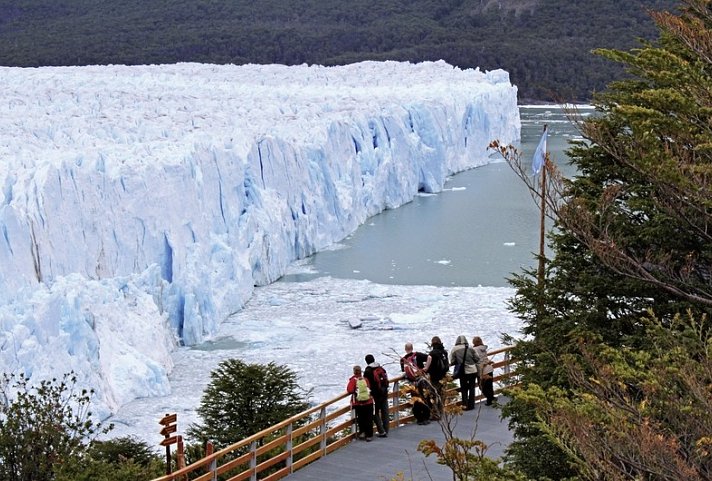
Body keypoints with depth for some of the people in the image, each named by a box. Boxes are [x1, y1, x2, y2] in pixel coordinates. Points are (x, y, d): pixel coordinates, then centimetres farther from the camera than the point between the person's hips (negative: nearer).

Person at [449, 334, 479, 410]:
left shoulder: (454, 350, -7)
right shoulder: (470, 349, -6)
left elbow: (452, 362, -6)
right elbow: (476, 359, -3)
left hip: (462, 372, 0)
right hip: (472, 370, 0)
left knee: (464, 389, 15)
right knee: (471, 388, 12)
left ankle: (465, 404, 9)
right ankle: (471, 404, 12)